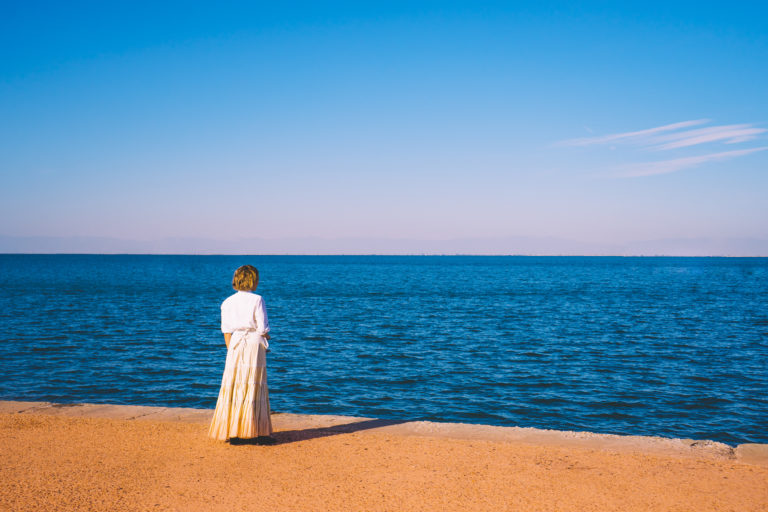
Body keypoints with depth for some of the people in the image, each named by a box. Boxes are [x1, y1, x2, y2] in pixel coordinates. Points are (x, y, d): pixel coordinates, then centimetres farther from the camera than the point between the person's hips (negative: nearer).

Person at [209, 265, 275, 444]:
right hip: (254, 344, -4)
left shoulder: (228, 302, 7)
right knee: (255, 389, 2)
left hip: (235, 345, 4)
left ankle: (232, 433, 9)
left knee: (232, 388, 7)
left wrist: (231, 351, 13)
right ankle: (259, 433, 4)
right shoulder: (257, 300, -7)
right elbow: (263, 329, -9)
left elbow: (227, 331, 7)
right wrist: (264, 337, 12)